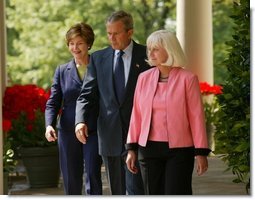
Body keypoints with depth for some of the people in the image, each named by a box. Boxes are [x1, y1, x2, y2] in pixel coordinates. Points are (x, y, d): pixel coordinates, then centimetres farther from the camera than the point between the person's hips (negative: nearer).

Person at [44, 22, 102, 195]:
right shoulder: (62, 71, 9)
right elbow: (53, 102, 7)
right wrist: (49, 125, -10)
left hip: (93, 132, -3)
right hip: (68, 132, 3)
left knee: (93, 175, -10)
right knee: (71, 179, 7)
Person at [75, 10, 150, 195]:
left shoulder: (147, 56, 0)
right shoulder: (98, 58, 9)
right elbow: (87, 94, 6)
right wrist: (81, 120, -13)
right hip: (110, 136, 4)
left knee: (135, 189, -12)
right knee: (117, 191, 12)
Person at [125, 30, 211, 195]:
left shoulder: (187, 78, -5)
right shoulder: (144, 78, 6)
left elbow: (197, 117, -5)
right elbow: (137, 115, 9)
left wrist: (201, 152, -7)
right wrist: (131, 149, 7)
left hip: (179, 150, -4)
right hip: (148, 149, 4)